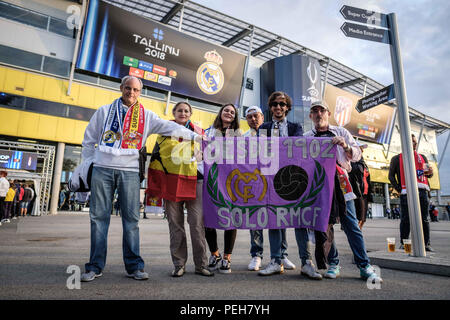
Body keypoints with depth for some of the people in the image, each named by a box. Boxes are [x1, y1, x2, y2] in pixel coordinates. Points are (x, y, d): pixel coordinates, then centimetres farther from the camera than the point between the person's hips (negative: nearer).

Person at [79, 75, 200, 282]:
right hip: (102, 169, 1)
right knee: (99, 217, 2)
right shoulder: (104, 111, 14)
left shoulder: (146, 116, 12)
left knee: (131, 218, -2)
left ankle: (134, 266, 6)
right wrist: (86, 165, 12)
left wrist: (194, 136, -6)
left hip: (129, 172, -1)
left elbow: (170, 127, 4)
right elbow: (89, 140, 18)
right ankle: (95, 266, 12)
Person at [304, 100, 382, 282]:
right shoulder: (306, 138, 12)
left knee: (351, 226, -2)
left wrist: (346, 146, -13)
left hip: (340, 185, 0)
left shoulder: (341, 132, 13)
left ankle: (365, 267, 6)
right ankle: (333, 264, 14)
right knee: (325, 227, 2)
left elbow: (357, 155, 7)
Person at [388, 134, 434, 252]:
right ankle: (403, 244, 4)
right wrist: (399, 189, -5)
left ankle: (427, 244, 12)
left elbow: (429, 174, 22)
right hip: (406, 192, -3)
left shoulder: (422, 157, 21)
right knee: (405, 219, -4)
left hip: (422, 191, 4)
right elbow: (391, 176, 6)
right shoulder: (397, 158, 9)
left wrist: (430, 172, -4)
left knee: (424, 219, 4)